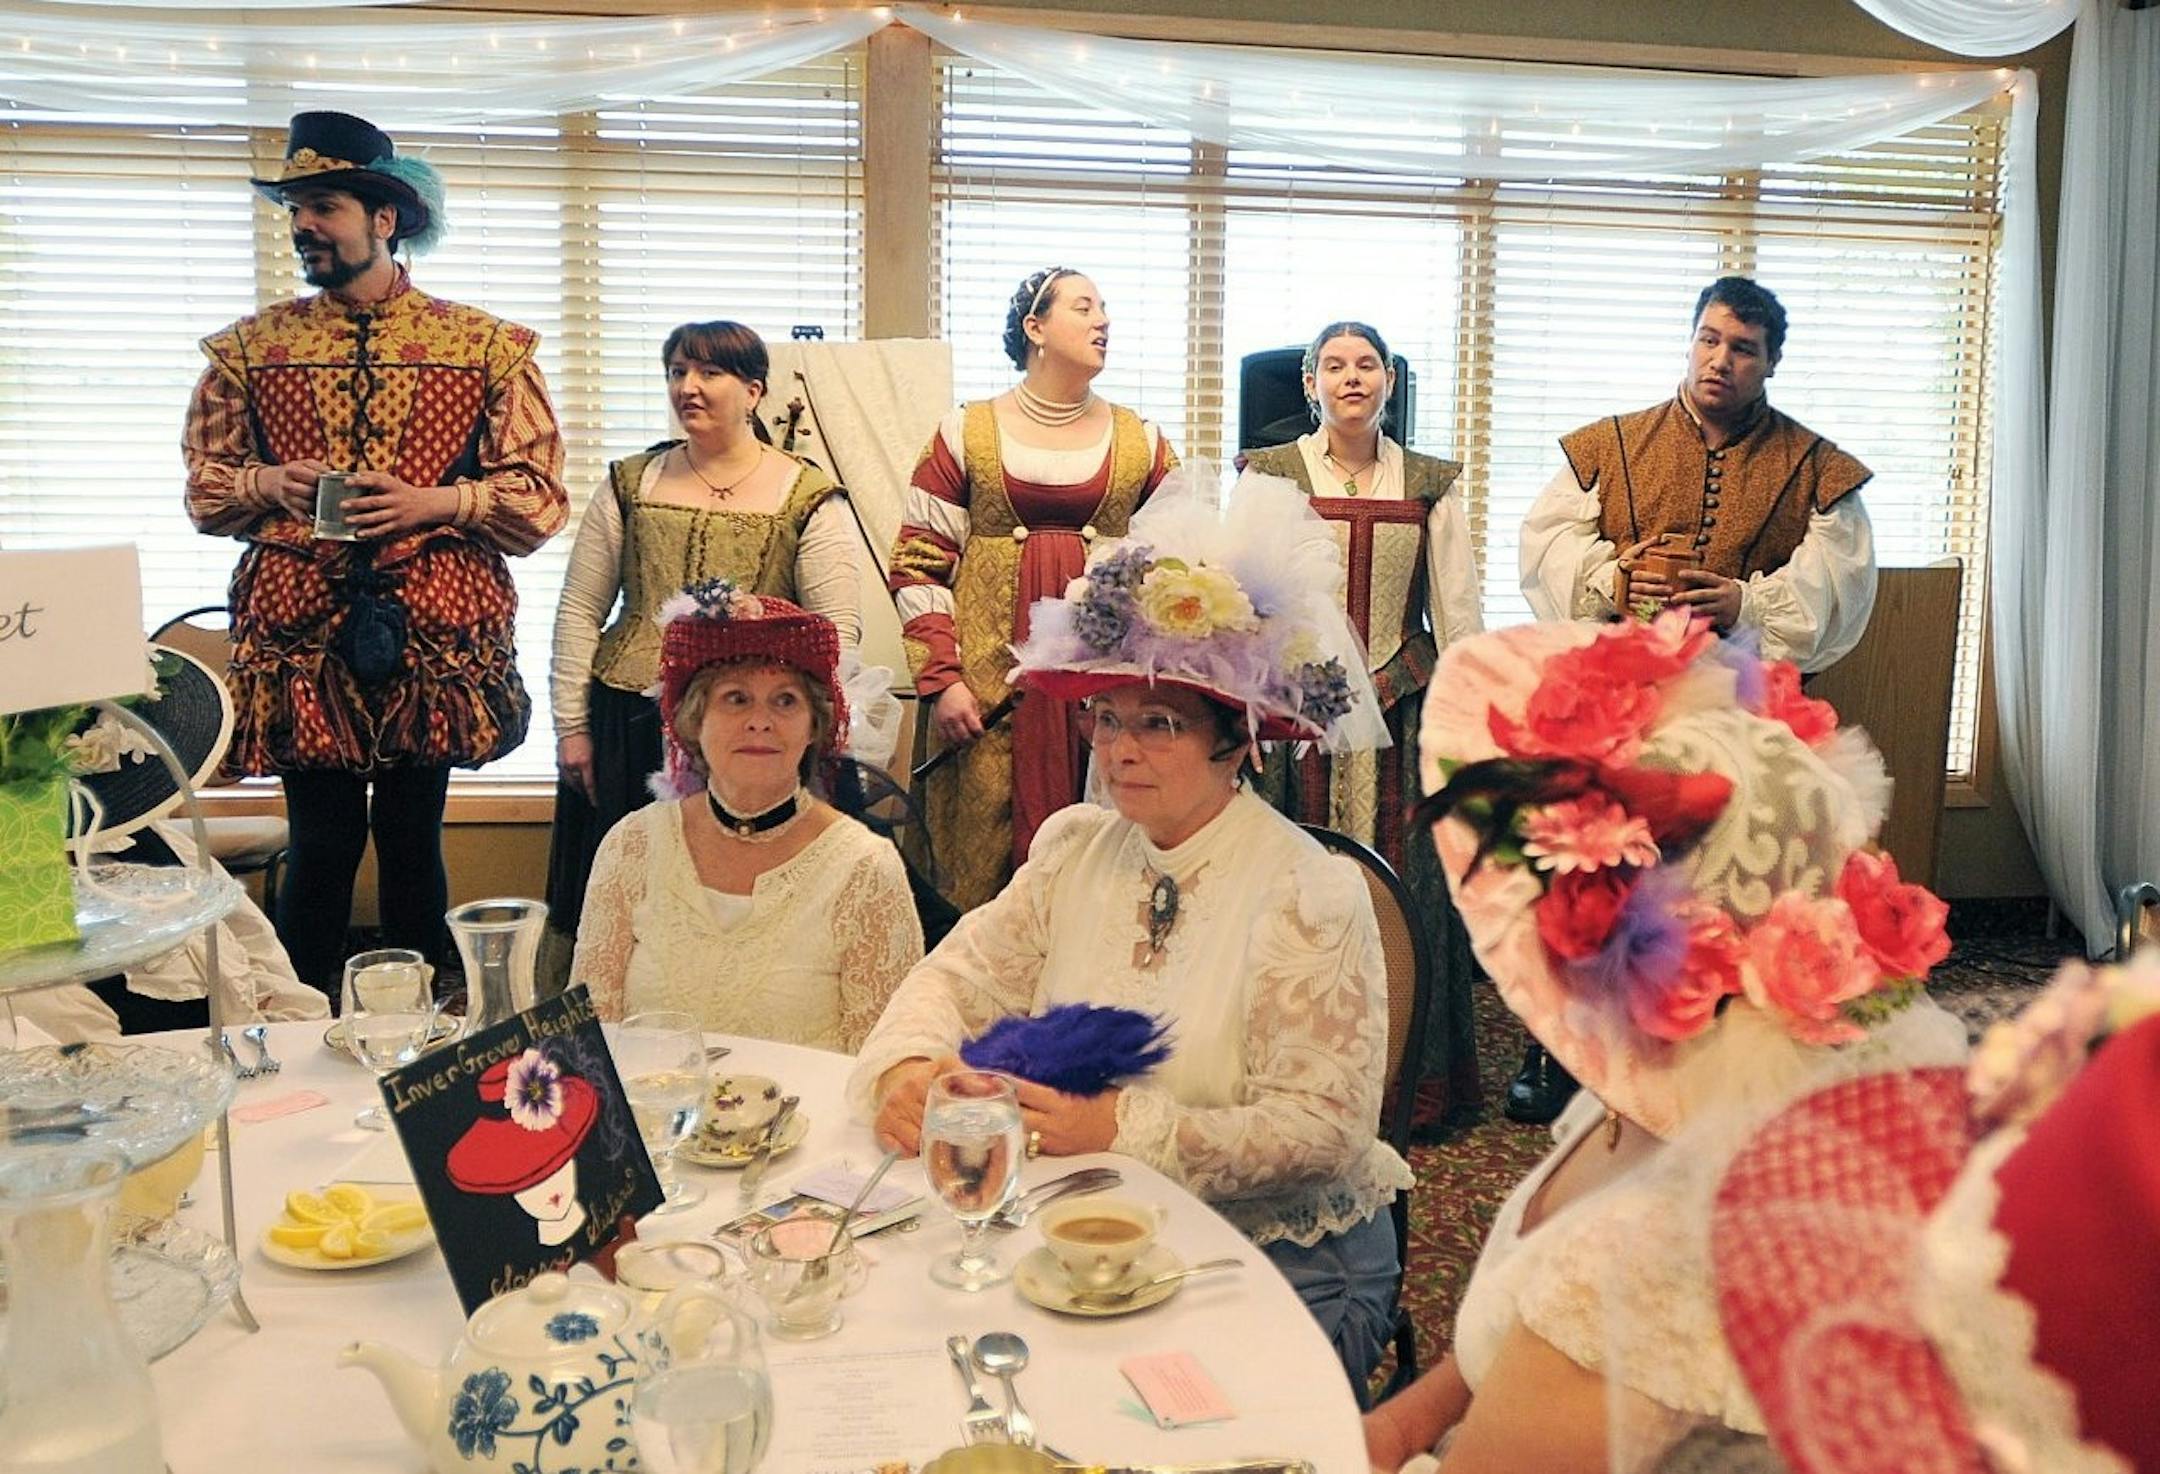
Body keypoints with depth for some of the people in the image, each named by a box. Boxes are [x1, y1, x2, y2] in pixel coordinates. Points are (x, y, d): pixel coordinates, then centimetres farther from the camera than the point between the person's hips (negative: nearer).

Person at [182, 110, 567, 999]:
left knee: (413, 841, 6)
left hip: (432, 630, -1)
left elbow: (540, 496, 1)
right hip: (299, 629, 1)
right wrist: (271, 485, -6)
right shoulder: (252, 348, 10)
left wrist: (432, 502, -13)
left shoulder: (486, 348, 4)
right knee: (321, 840, 3)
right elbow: (202, 485, 15)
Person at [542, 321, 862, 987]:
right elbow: (579, 611, 10)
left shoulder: (809, 500, 0)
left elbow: (840, 627, -4)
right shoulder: (631, 483, 9)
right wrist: (572, 725, 5)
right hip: (628, 728, 3)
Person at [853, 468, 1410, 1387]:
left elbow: (1320, 1130, -18)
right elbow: (961, 975, 5)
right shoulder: (1074, 846, 5)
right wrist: (906, 1066, -18)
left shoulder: (1308, 894, -14)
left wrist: (1125, 1128, -28)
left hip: (1282, 1263, -5)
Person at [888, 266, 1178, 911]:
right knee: (987, 864, 0)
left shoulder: (1140, 441, 11)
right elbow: (918, 564, 3)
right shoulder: (967, 433, 5)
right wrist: (940, 681, -6)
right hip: (993, 685, -1)